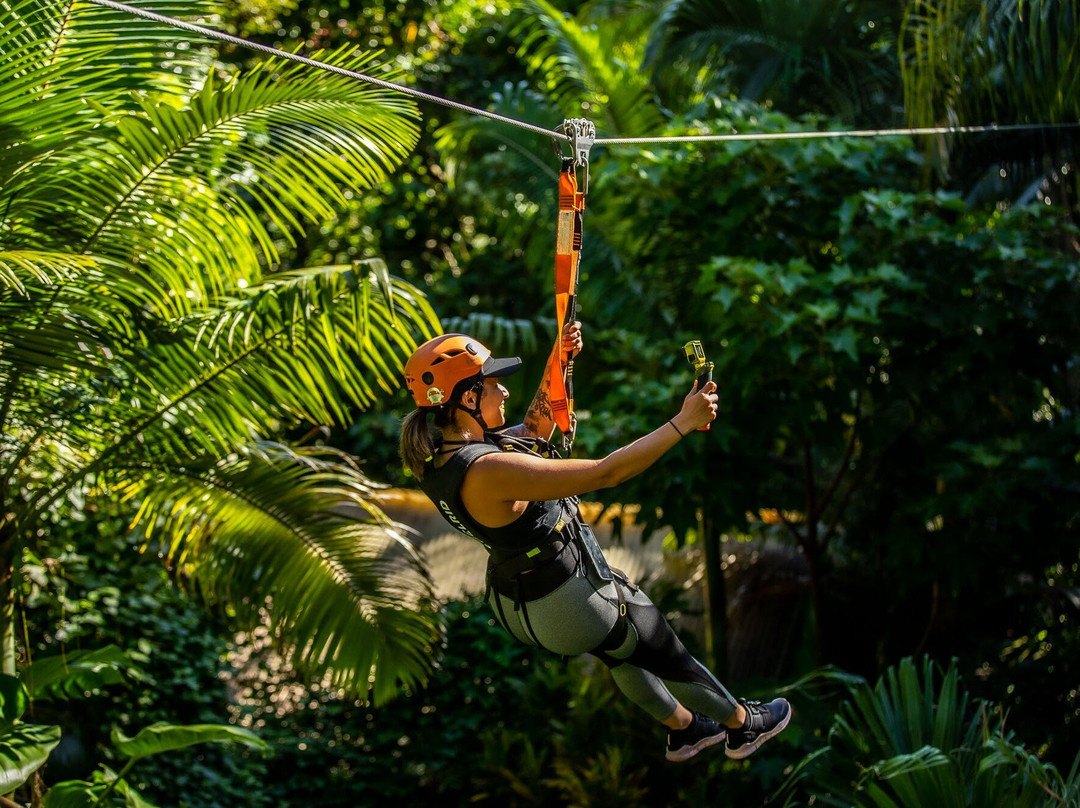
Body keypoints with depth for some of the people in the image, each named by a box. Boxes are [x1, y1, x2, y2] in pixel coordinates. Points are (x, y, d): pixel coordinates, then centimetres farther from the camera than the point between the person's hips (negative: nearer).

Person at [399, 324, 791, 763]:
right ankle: (742, 724, 43)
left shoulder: (438, 452, -9)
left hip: (513, 595, 9)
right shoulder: (485, 471, -37)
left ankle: (683, 728, 55)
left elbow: (533, 430, 10)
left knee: (622, 650, 34)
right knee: (666, 655, 18)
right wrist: (683, 422, -28)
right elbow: (605, 473, -35)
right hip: (567, 602, -9)